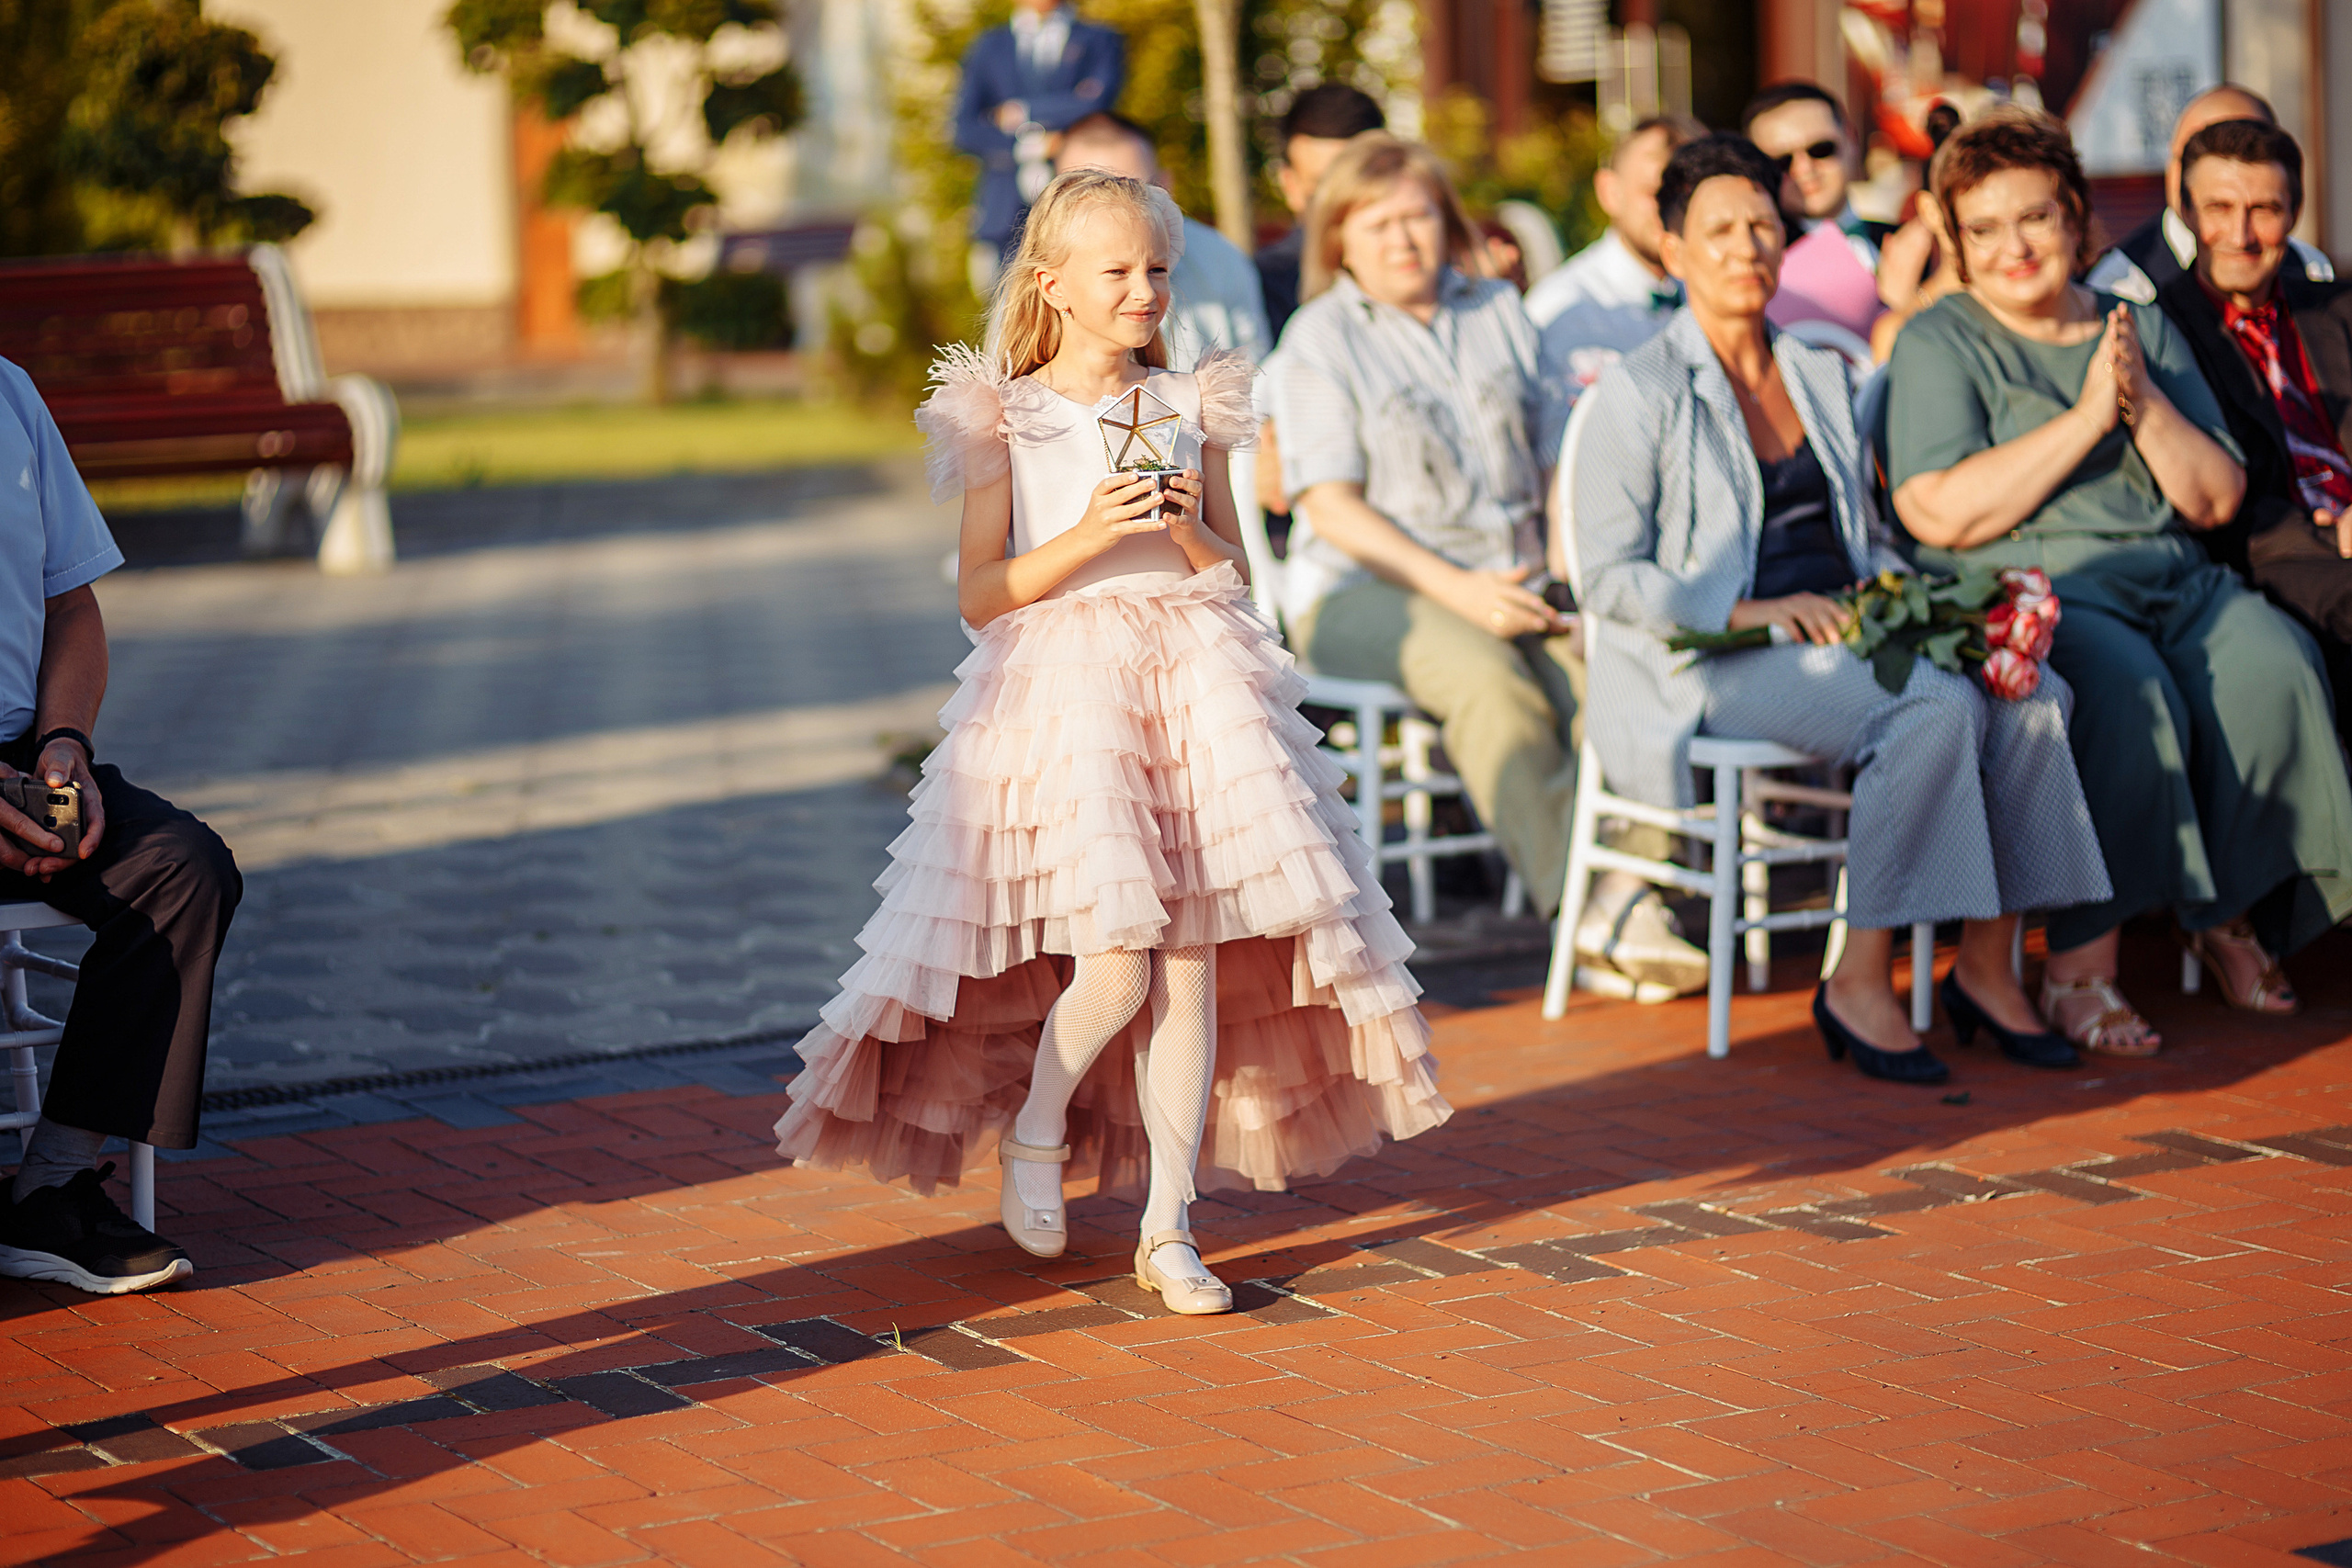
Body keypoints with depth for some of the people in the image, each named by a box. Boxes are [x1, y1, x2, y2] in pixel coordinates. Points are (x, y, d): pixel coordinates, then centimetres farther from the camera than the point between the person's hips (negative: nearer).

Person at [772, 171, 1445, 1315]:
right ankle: (1034, 1132, 17)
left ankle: (1168, 1227, 7)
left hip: (1194, 689, 4)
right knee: (1115, 963, -14)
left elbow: (1232, 576, 15)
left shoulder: (1191, 409, 10)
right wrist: (1083, 540, -15)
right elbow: (981, 597, -2)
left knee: (1193, 959, -1)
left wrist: (1188, 531, -6)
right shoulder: (1006, 418, 1)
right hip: (1061, 693, -4)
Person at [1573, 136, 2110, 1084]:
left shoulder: (1820, 376, 19)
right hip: (1712, 664, -6)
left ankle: (1987, 966, -14)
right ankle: (1861, 985, -27)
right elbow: (1608, 578, -7)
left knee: (2024, 688, -22)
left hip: (1837, 635, 6)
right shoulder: (1641, 393, -1)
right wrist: (1746, 612, -18)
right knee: (1936, 706, -32)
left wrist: (1897, 590, 3)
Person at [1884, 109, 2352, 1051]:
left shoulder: (2143, 329, 19)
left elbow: (2217, 500, 13)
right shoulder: (1939, 346, 4)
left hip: (2173, 583, 5)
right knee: (2127, 691, -35)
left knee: (2271, 667, -26)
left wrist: (2145, 404, -4)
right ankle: (2079, 968, -29)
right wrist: (2087, 417, -11)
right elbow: (1939, 515, -12)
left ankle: (2229, 907, -6)